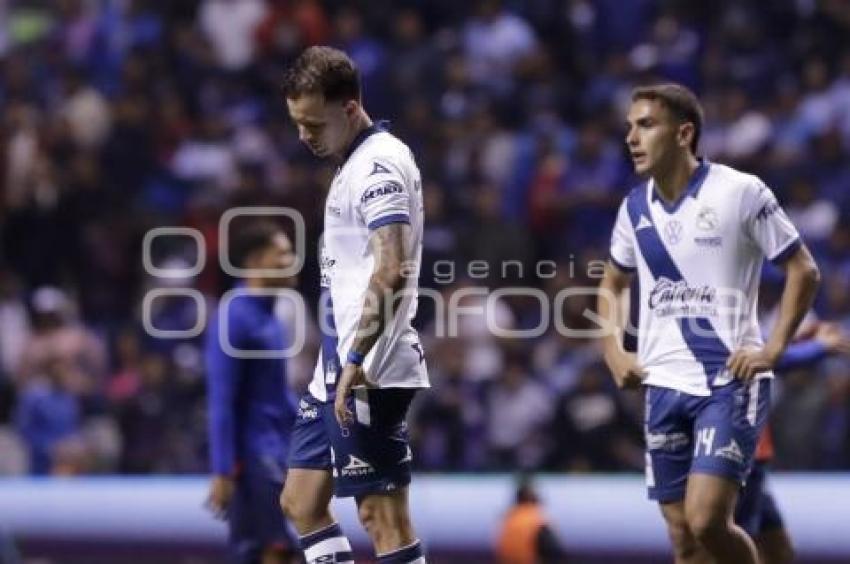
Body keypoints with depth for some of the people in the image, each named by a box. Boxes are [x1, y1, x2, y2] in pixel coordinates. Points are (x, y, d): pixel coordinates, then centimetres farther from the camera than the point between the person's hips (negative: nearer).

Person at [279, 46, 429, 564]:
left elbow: (391, 273, -25)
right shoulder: (354, 163, 17)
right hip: (338, 370, 11)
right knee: (302, 502, 13)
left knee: (384, 517, -8)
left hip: (367, 375, -11)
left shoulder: (378, 163, -14)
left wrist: (357, 362, -27)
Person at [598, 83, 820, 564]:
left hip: (731, 381, -6)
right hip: (665, 384, 6)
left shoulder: (740, 193, -9)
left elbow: (804, 271, -3)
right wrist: (614, 350, 10)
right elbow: (613, 284, 25)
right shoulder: (636, 207, 8)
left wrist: (773, 349, -11)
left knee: (707, 520, -19)